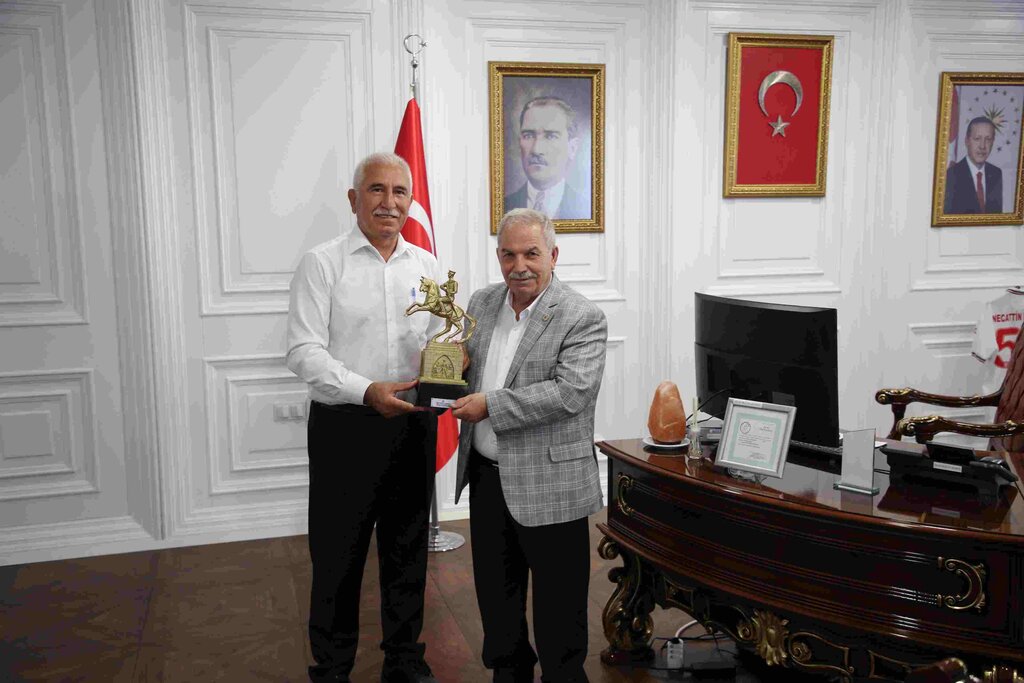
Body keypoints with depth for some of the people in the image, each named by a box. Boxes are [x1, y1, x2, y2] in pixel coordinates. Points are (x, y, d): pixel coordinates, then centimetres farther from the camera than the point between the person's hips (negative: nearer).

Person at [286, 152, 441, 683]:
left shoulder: (426, 266, 10)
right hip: (344, 426, -4)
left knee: (408, 549, 15)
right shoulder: (322, 263, -3)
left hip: (412, 425, 4)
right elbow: (305, 351, -10)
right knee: (337, 555, 6)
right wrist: (366, 391, -24)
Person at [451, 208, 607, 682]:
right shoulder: (482, 303, 8)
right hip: (486, 477, 6)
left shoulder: (583, 319, -12)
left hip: (548, 487, -6)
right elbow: (462, 369, 18)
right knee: (496, 595, 21)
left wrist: (490, 405, -23)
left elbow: (571, 392, -23)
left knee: (558, 610, 8)